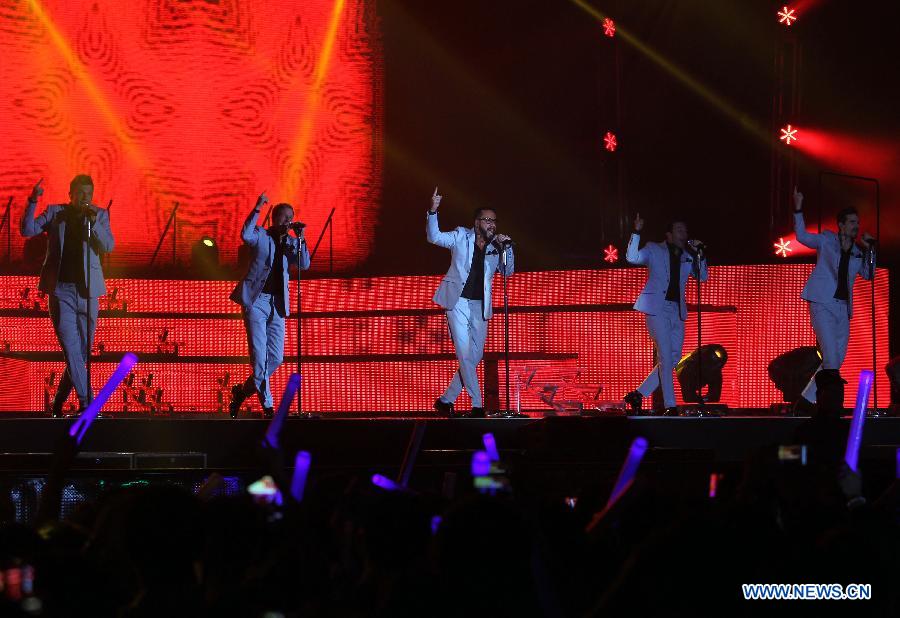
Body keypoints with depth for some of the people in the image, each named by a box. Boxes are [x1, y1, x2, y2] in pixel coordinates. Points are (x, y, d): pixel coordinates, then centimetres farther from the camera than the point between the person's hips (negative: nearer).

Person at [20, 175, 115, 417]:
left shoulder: (99, 215, 6)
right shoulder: (55, 212, 5)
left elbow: (108, 246, -6)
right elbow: (27, 230, -5)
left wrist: (93, 222, -20)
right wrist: (32, 202, -18)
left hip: (87, 291, 2)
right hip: (61, 290, -2)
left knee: (81, 353, 7)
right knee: (72, 350, -12)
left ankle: (58, 404, 21)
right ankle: (88, 404, -15)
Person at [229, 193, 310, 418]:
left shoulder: (290, 242, 13)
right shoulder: (260, 235, 0)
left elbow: (304, 264, -2)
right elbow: (245, 235, -24)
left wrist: (300, 238, -10)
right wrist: (257, 209, -23)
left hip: (277, 304, 5)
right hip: (256, 300, -5)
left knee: (276, 358, 4)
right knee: (259, 355, -9)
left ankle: (243, 391, 22)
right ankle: (267, 406, -7)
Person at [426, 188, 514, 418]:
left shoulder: (495, 246, 9)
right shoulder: (461, 237, -1)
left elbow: (508, 271, 6)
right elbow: (434, 237, -10)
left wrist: (507, 248, -10)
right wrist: (433, 211, -26)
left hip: (480, 306, 5)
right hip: (458, 301, -5)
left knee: (475, 357, 7)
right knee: (465, 354, -12)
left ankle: (446, 400, 19)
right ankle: (477, 405, -10)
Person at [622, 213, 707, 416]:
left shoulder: (687, 257, 16)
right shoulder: (654, 250, 4)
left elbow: (702, 277, 9)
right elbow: (632, 257, -10)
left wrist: (700, 254, -3)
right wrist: (636, 233, -20)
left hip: (677, 311, 6)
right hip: (657, 309, -6)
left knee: (673, 359, 5)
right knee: (665, 357, -13)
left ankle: (639, 394, 14)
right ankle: (670, 406, -12)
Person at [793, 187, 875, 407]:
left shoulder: (857, 253, 16)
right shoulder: (827, 240, 3)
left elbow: (869, 274, 9)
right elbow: (802, 236, -7)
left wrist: (869, 249, 1)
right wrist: (798, 209, -16)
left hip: (843, 308, 6)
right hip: (823, 304, -6)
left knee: (837, 361, 6)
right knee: (831, 358, -17)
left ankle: (807, 400, 13)